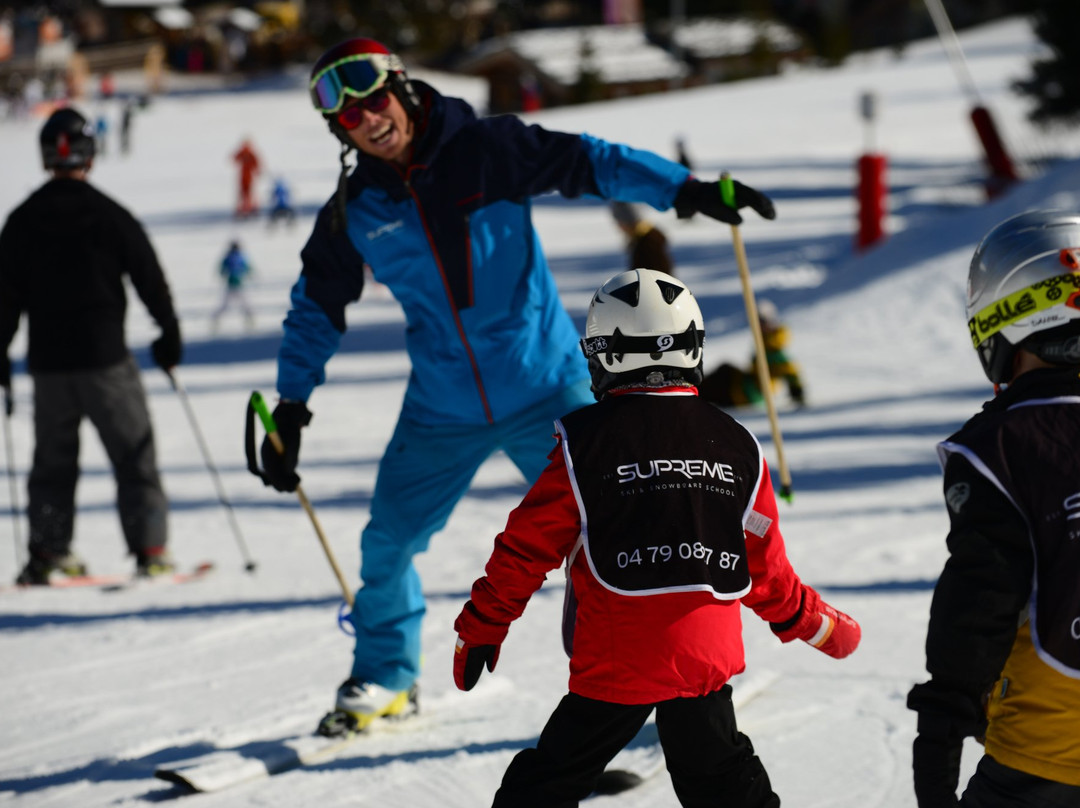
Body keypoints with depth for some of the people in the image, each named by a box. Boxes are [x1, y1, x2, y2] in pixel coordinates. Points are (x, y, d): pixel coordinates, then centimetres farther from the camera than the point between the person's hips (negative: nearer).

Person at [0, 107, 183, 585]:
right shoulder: (110, 216, -6)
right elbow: (150, 279, -1)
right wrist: (170, 334, 11)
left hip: (47, 362, 3)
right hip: (104, 357, -3)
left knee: (53, 459, 12)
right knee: (134, 453, 4)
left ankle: (48, 551, 8)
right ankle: (149, 548, -1)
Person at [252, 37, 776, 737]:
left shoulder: (485, 151, -9)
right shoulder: (352, 213, 0)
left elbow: (589, 161, -8)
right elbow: (317, 310, 12)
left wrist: (687, 189, -18)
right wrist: (290, 409, 8)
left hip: (545, 386, -3)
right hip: (441, 411, 3)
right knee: (387, 542, 7)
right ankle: (384, 678, 31)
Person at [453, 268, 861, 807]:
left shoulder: (585, 443, -5)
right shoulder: (736, 445, 6)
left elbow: (528, 546, -3)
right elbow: (764, 565, 12)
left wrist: (480, 630, 8)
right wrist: (817, 625, 29)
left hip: (614, 661, -3)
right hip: (705, 656, 4)